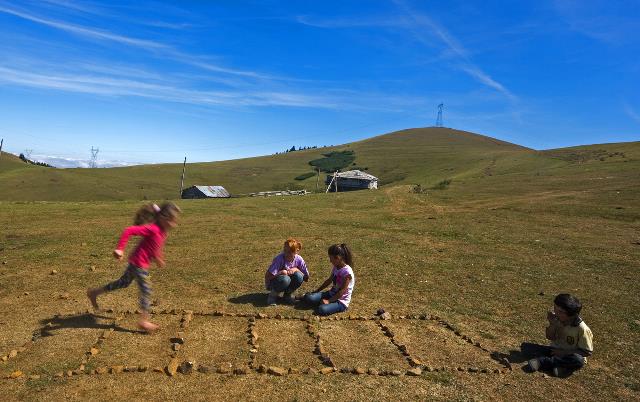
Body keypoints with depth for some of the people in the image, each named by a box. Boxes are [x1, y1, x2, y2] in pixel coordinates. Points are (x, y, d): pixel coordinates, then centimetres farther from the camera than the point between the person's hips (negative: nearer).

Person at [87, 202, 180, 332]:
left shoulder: (162, 230, 2)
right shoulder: (153, 229, -27)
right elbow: (129, 230, -31)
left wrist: (158, 258, 27)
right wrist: (120, 249, -33)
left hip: (136, 262, 9)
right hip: (139, 263, -9)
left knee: (124, 282, 24)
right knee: (146, 290, -3)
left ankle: (94, 292, 40)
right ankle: (144, 321, 8)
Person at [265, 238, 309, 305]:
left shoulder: (299, 259, -15)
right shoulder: (279, 259, -26)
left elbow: (306, 278, -9)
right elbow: (267, 276, -28)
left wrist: (296, 269, -22)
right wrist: (281, 272, -27)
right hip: (272, 283, -4)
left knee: (298, 276, -26)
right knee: (285, 279, -37)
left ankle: (288, 294, 0)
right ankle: (273, 294, -7)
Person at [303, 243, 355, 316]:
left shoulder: (347, 272, -21)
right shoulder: (335, 267, 5)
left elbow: (342, 291, -21)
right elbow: (329, 281, 16)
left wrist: (329, 301, -22)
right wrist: (316, 291, 12)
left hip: (341, 301, -6)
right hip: (331, 294, 6)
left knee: (322, 310, -32)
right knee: (309, 298, -18)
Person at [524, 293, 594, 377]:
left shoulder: (582, 329, -20)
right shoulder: (557, 320, -10)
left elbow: (588, 352, -14)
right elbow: (550, 337, 1)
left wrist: (565, 353, -21)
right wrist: (552, 324, -19)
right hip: (555, 351, 4)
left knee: (578, 360, -40)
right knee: (526, 347, -14)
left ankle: (541, 361, -27)